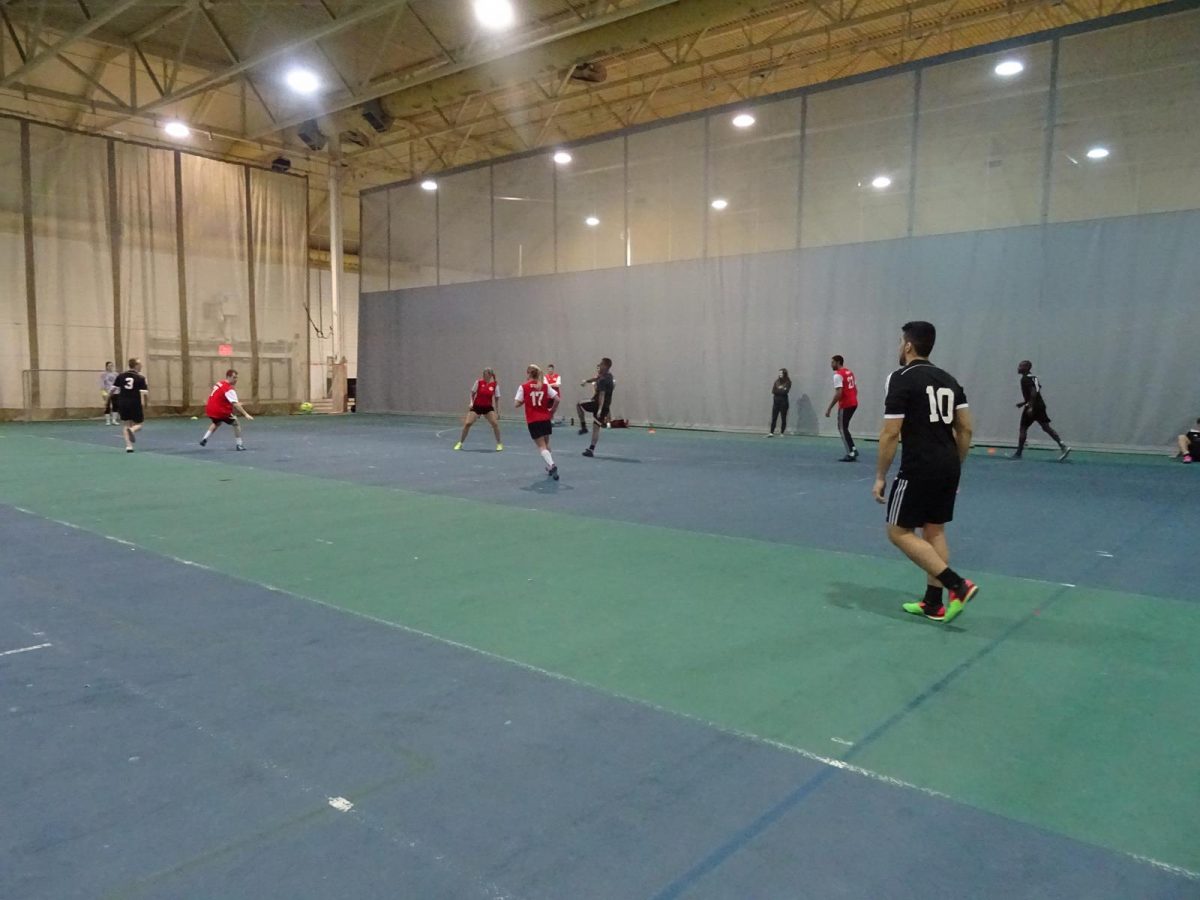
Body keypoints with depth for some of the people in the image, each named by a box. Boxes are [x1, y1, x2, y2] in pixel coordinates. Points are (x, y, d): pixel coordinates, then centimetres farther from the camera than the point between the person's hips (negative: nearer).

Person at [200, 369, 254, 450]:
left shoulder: (219, 383, 10)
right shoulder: (229, 389, -17)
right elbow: (235, 405, -26)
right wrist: (246, 414, -32)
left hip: (210, 409, 8)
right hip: (220, 411, -8)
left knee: (217, 423, 35)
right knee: (236, 423, 6)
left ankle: (205, 439, 28)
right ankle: (239, 445, 5)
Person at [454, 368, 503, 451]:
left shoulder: (495, 384, -6)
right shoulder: (479, 382, -8)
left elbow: (495, 398, 3)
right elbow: (472, 393, 5)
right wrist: (472, 402, -8)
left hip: (488, 407, 0)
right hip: (477, 406, 0)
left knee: (495, 423, -14)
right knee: (467, 423, -9)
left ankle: (499, 444, 5)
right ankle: (460, 443, 7)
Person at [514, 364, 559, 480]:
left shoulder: (523, 387, -5)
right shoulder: (545, 386, 3)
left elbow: (517, 404, -7)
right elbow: (557, 399, -3)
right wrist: (552, 412, 11)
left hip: (533, 421, -3)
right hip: (545, 419, 3)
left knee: (541, 446, -2)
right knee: (546, 444, 22)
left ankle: (551, 465, -25)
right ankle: (550, 467, 30)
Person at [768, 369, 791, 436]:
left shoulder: (788, 382, -1)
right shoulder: (777, 381, 10)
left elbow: (785, 391, -14)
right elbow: (773, 391, 2)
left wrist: (778, 390, -5)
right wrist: (781, 390, -6)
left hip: (783, 401, -3)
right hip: (776, 400, 3)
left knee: (783, 418, 0)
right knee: (774, 417, -1)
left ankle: (782, 433, 4)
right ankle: (771, 432, -4)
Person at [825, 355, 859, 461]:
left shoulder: (838, 375, -13)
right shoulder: (849, 372, 15)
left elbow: (838, 394, -20)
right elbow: (856, 389, 18)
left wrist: (829, 408, -17)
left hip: (845, 405, -9)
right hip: (853, 403, 9)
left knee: (842, 429, -1)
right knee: (844, 428, 18)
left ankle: (850, 454, -3)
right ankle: (853, 450, 13)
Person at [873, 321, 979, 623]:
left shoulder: (901, 378, -10)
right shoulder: (948, 379, 12)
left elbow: (891, 433, -14)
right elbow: (965, 429, 12)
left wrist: (880, 477, -8)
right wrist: (955, 466, 21)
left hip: (919, 469, -8)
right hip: (948, 468, 8)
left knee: (899, 532, 2)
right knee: (934, 531, 15)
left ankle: (958, 585, -6)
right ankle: (933, 603, 18)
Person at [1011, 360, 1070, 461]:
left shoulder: (1025, 379, -12)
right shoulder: (1032, 377, 18)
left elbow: (1033, 392, -22)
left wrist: (1030, 407, -25)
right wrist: (1024, 402, 27)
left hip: (1033, 407, -9)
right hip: (1040, 405, 9)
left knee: (1023, 428, 0)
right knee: (1046, 427, 5)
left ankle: (1018, 453, 4)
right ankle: (1063, 447, -5)